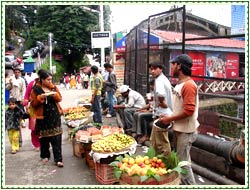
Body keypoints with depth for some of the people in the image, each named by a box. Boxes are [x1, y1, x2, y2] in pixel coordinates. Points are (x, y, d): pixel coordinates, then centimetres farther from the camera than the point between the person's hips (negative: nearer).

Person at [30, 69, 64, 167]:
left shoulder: (53, 87, 7)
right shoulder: (36, 89, -4)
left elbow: (60, 98, 12)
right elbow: (33, 103, -3)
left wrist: (55, 95, -9)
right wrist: (40, 97, -19)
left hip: (55, 115, 2)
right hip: (43, 117, -2)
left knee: (57, 138, -2)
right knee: (44, 138, 9)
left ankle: (58, 159, 1)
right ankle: (45, 156, 30)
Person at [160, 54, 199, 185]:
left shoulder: (189, 85, -21)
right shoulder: (180, 84, 9)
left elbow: (189, 110, -26)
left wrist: (170, 119, -17)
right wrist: (170, 117, 8)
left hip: (186, 131, -10)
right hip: (179, 128, 10)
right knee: (179, 161, 20)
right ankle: (183, 183, 35)